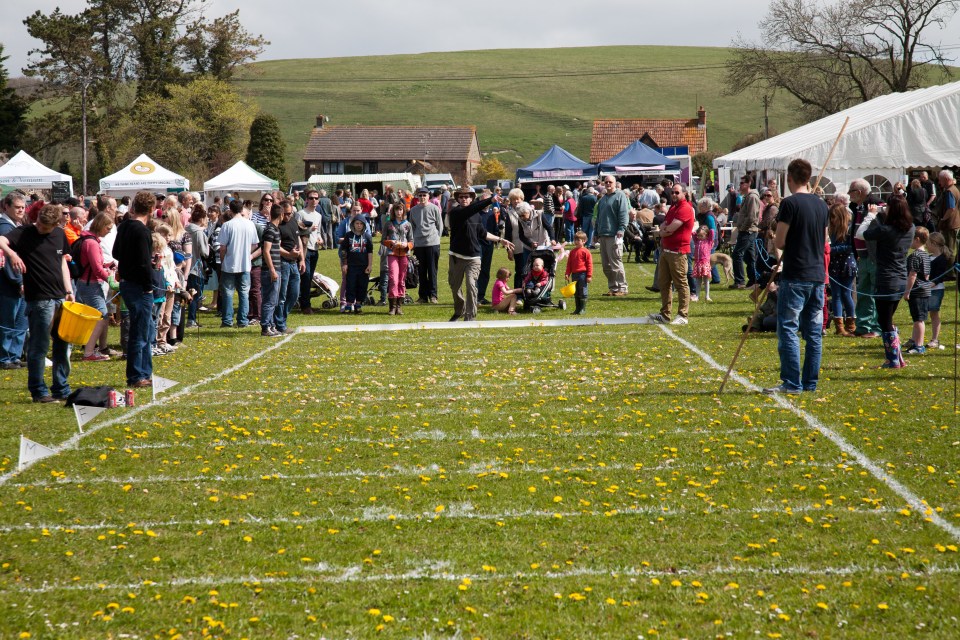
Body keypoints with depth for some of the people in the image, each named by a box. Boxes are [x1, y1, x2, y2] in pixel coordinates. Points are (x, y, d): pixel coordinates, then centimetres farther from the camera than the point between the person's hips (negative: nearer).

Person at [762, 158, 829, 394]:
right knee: (814, 332, 9)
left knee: (788, 330, -3)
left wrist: (775, 240, 9)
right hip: (818, 275, 7)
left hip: (795, 277, -7)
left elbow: (779, 242, -12)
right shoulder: (821, 205, 10)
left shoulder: (790, 203, -12)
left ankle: (792, 383, -6)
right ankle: (810, 382, 11)